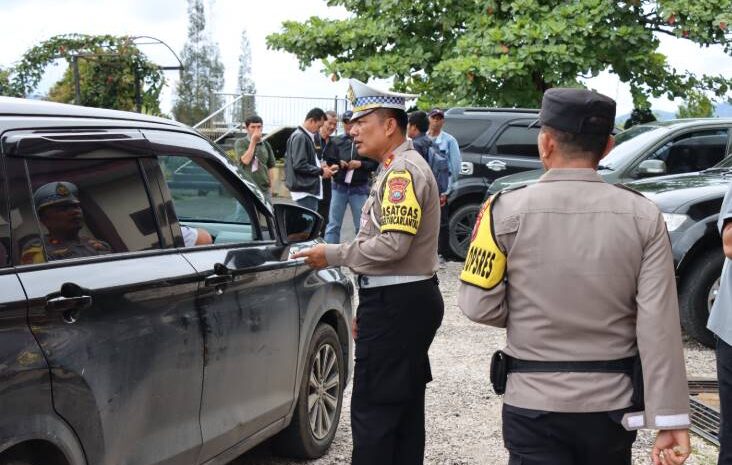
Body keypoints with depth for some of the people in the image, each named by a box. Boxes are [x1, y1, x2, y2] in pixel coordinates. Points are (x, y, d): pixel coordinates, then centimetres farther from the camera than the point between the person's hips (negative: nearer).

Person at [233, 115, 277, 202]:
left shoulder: (266, 145, 12)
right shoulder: (240, 143, -1)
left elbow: (270, 167, 15)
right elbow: (246, 160, -16)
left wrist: (270, 186, 10)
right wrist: (253, 142, -12)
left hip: (264, 189, 4)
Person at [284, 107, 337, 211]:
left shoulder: (306, 136, 16)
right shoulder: (300, 137, -15)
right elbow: (299, 165, -21)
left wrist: (319, 168, 9)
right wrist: (321, 171, -12)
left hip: (309, 188, 10)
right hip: (305, 189, -10)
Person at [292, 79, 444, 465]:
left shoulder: (403, 170, -14)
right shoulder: (396, 169, 18)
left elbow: (393, 244, -24)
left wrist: (332, 255, -13)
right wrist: (369, 308, 22)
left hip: (397, 304, -10)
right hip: (404, 301, 10)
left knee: (373, 411, -8)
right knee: (404, 406, 14)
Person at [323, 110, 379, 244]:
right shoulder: (336, 141, 3)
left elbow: (376, 164, -3)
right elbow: (328, 162, 5)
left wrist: (361, 164, -16)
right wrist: (339, 164, -13)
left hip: (359, 189, -2)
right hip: (339, 187, 2)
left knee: (361, 226, 8)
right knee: (333, 225, 5)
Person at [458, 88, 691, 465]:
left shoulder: (507, 210, -12)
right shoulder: (643, 216, -8)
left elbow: (480, 306, -8)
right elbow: (659, 326, -12)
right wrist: (670, 419, -10)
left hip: (534, 402, -3)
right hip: (613, 404, 3)